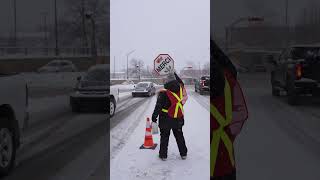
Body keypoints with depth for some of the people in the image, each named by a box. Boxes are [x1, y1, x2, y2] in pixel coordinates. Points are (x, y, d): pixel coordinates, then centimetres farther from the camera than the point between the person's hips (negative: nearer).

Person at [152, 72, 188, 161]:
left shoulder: (163, 93, -17)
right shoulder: (180, 90, -5)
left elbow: (158, 107, -15)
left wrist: (154, 117, -7)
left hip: (165, 120, -4)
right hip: (178, 120, 4)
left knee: (164, 137, 8)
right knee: (179, 136, 17)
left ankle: (163, 154, 13)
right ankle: (183, 153, 23)